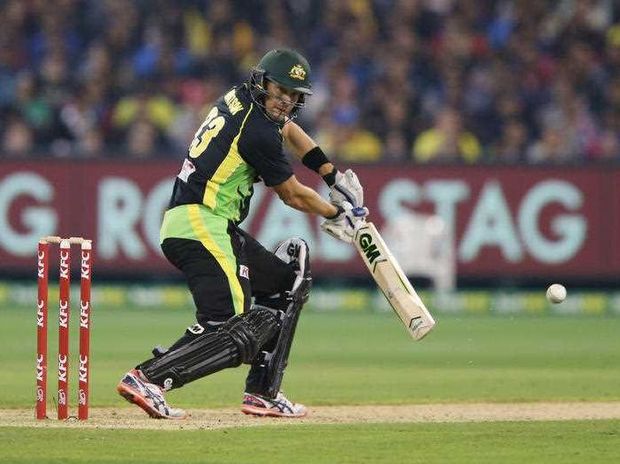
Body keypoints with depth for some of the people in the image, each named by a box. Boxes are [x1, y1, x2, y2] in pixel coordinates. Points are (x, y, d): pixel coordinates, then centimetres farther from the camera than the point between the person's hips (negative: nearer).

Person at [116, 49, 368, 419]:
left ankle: (263, 394, 17)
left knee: (290, 280, 20)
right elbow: (293, 195, 1)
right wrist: (335, 214, 19)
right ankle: (148, 379, -29)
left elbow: (289, 130, 37)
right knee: (234, 330, -22)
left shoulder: (239, 99, 16)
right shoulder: (258, 131, -12)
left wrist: (334, 176, 36)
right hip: (201, 225, -11)